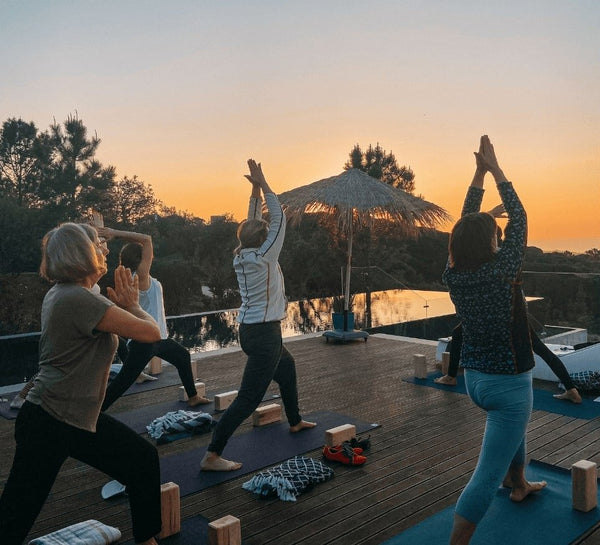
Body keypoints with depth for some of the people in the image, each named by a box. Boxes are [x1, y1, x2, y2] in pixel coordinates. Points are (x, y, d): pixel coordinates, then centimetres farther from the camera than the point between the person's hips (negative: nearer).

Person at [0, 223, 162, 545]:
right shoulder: (80, 299, -25)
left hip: (81, 418, 10)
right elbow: (150, 332, -24)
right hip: (48, 424, -10)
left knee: (144, 461, 14)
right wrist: (132, 306, -6)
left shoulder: (62, 293, 6)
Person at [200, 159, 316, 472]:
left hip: (251, 329, 10)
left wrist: (255, 188, 9)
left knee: (287, 367, 30)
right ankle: (212, 456, -9)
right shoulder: (264, 257, -17)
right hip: (264, 333, -10)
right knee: (249, 398, -8)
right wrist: (262, 184, -7)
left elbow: (254, 222, 13)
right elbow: (278, 218, -12)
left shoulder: (241, 256, 2)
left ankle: (295, 422, 46)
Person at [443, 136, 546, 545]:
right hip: (508, 383, -7)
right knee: (489, 472, -1)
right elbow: (519, 219, -9)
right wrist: (496, 170, -1)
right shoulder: (501, 270, -22)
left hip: (474, 378, 7)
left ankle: (519, 484, 54)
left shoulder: (454, 275, -8)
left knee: (516, 420, 35)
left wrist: (479, 174, 6)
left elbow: (466, 224, 4)